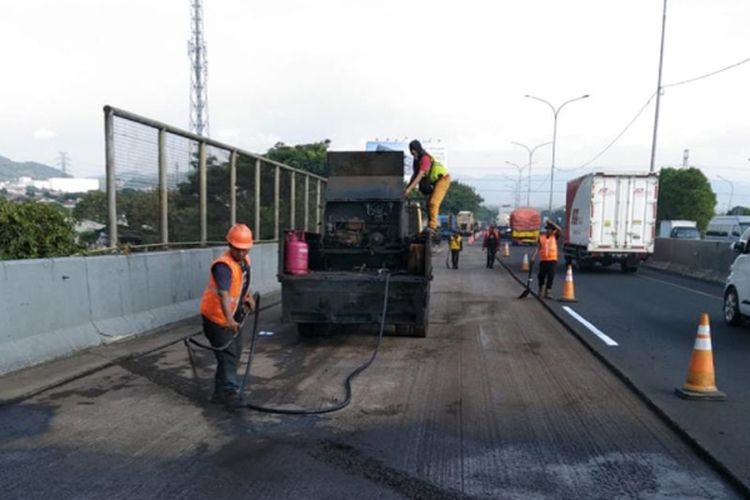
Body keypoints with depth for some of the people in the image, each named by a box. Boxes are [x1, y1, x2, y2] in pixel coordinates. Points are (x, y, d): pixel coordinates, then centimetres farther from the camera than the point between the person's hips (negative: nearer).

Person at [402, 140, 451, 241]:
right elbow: (415, 175, 12)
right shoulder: (417, 160, 6)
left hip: (443, 179, -10)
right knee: (429, 203, 11)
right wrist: (406, 187, 5)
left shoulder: (425, 158, -24)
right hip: (435, 181, 10)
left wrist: (409, 189, -31)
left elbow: (420, 176, -30)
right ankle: (435, 223, 21)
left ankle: (432, 226, -23)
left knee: (433, 203, -20)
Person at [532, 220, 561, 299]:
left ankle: (547, 292, 2)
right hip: (543, 259, 0)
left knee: (550, 276, -3)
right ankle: (540, 291, 27)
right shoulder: (541, 236, 1)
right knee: (541, 275, 6)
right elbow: (538, 247, -1)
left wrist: (551, 222, -17)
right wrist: (534, 256, -11)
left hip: (552, 259, 0)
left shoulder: (554, 236, 4)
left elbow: (559, 229, -15)